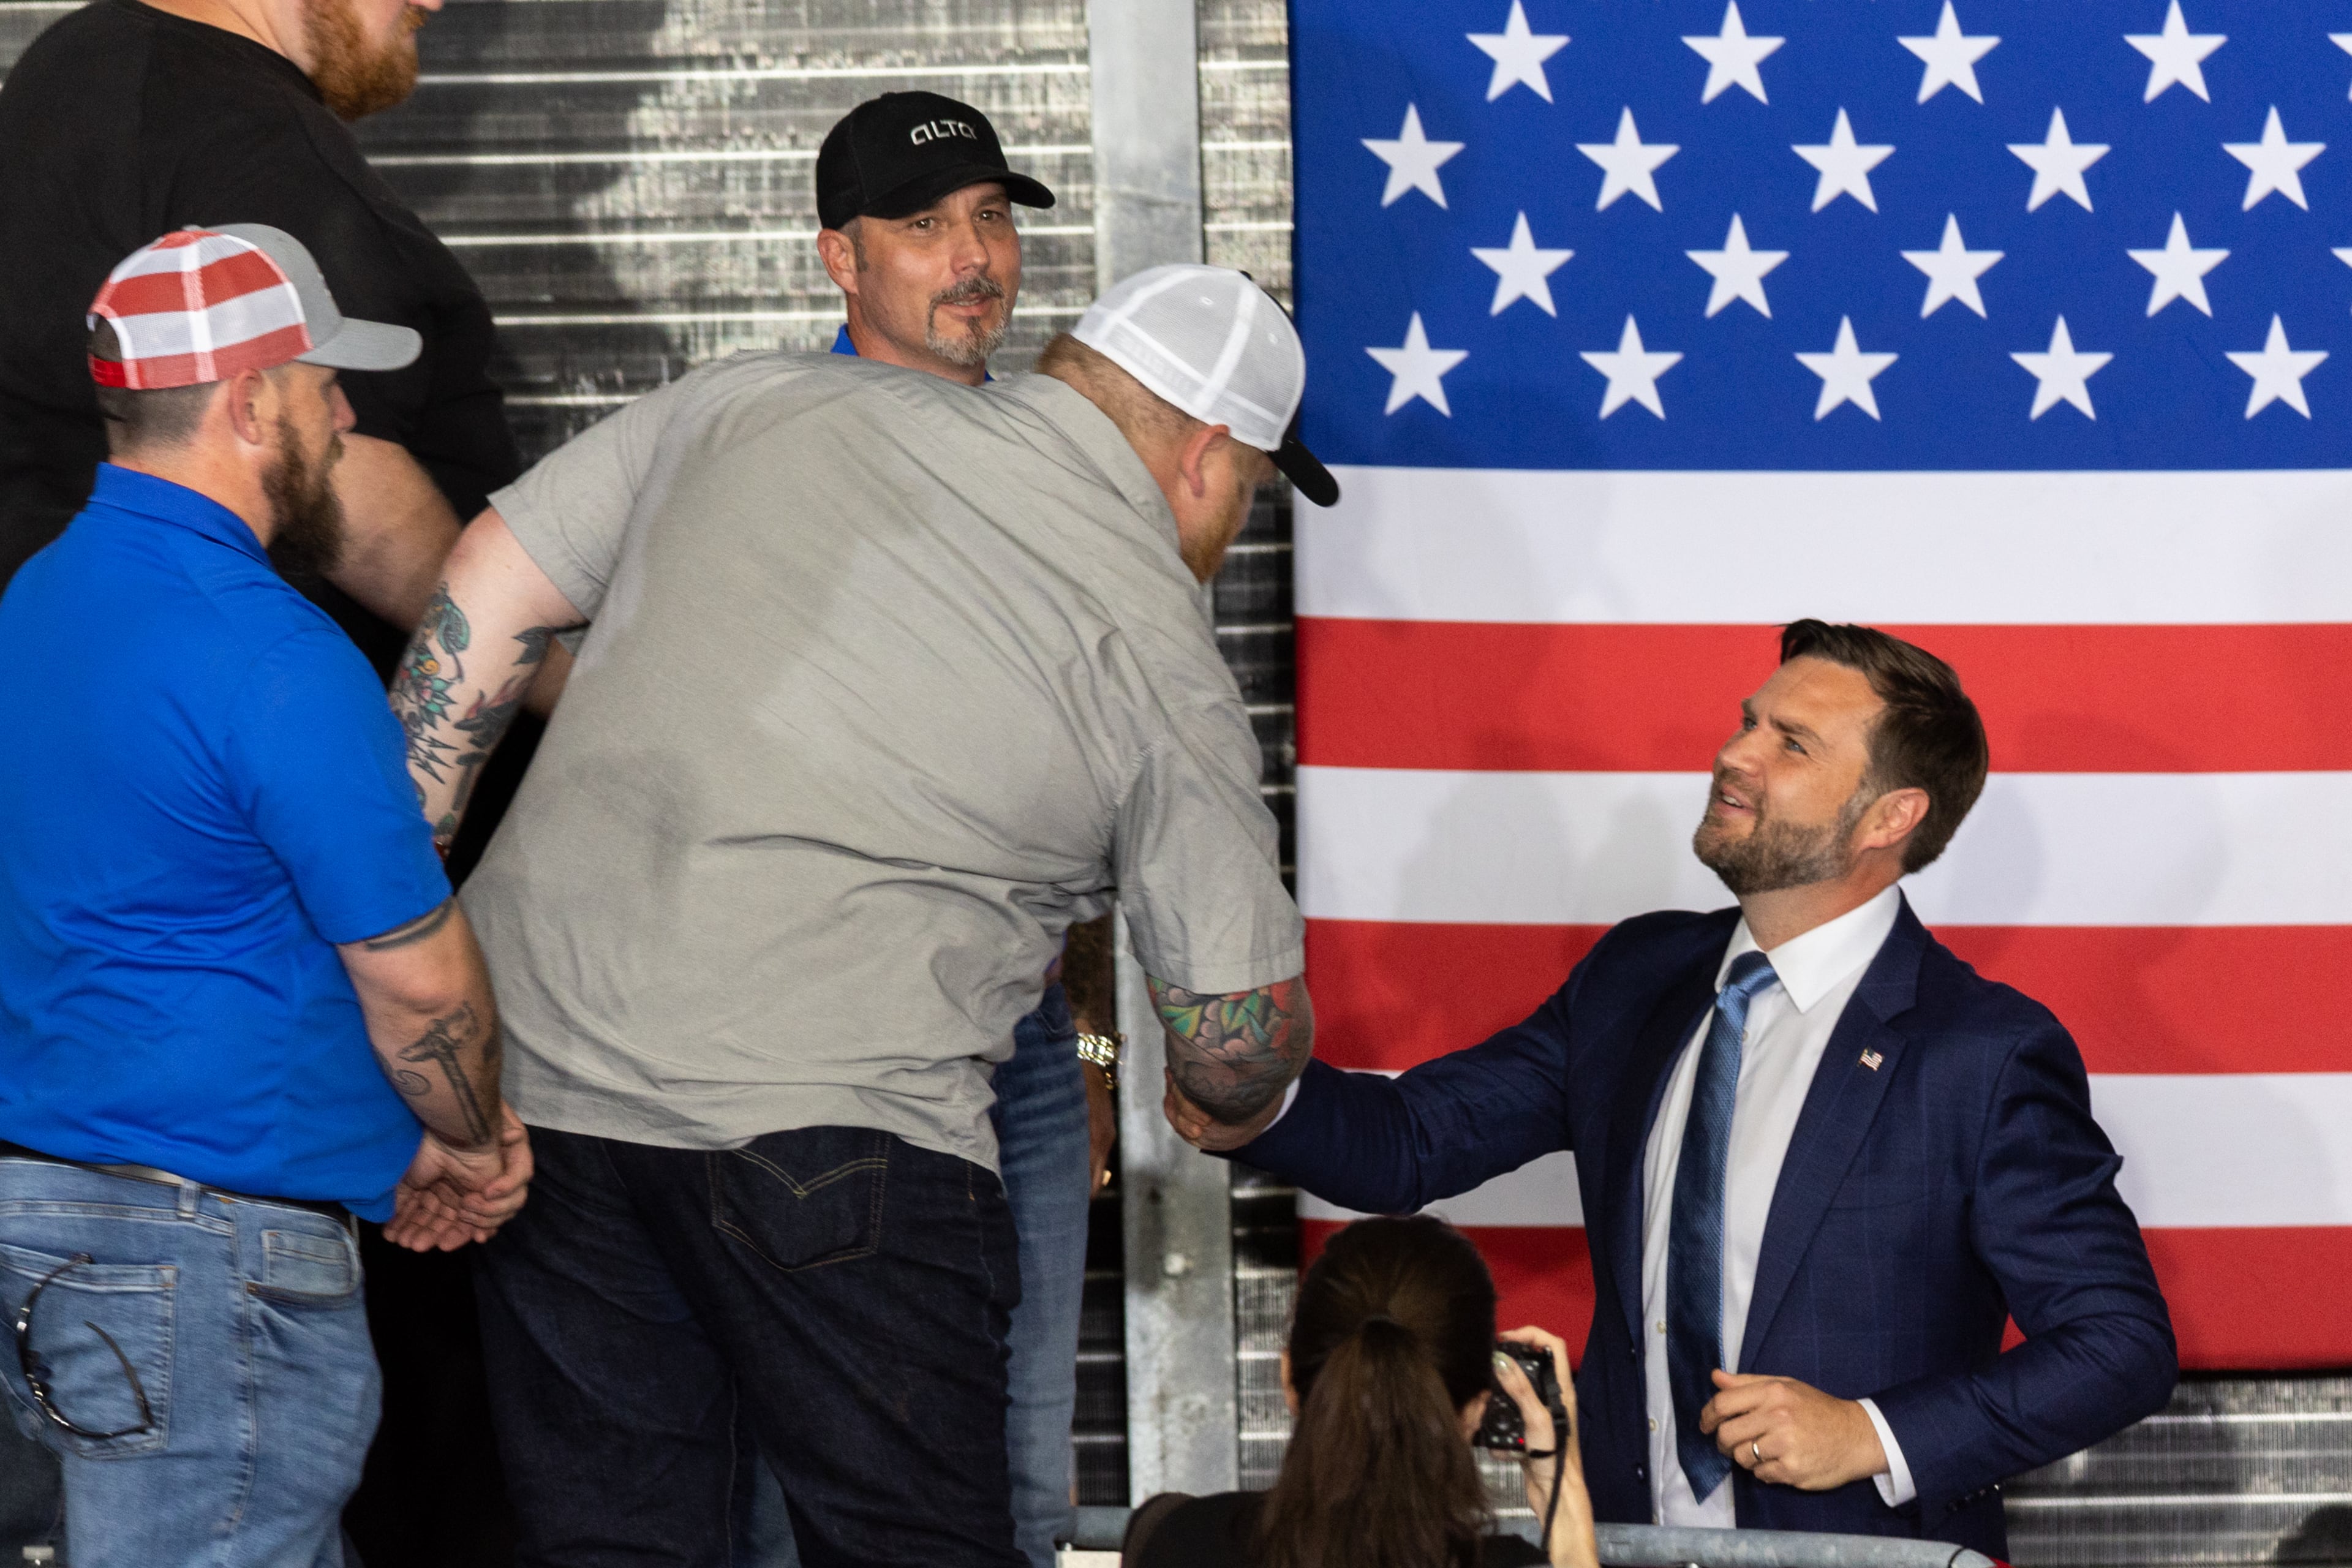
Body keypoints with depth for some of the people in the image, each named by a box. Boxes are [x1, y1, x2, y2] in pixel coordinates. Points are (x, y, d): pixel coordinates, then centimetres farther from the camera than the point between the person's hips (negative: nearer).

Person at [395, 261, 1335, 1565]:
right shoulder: (1162, 659, 1)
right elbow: (1238, 1037, 5)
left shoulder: (761, 401, 11)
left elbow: (485, 588, 11)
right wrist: (1233, 1105, 28)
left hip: (539, 1068, 5)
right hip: (822, 1117, -5)